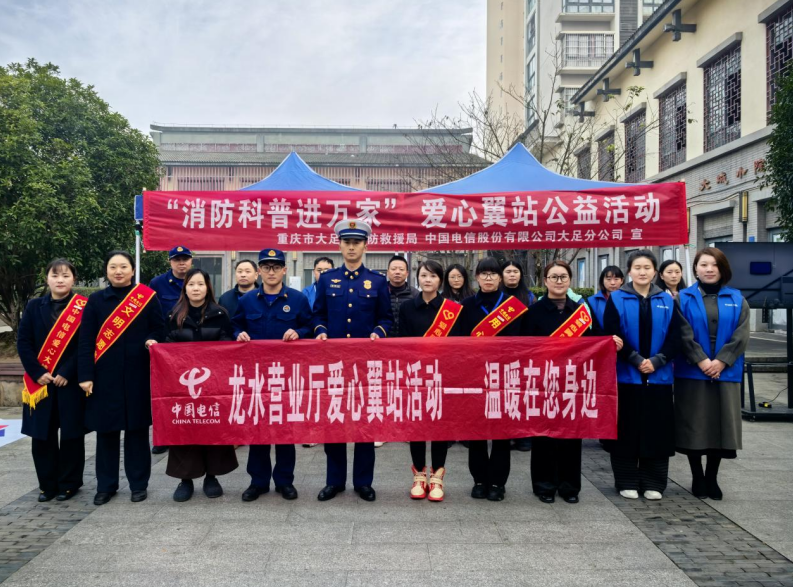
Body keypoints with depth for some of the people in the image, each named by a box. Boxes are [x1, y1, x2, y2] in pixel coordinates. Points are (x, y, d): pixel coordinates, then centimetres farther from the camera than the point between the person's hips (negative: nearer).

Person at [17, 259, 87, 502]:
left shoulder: (83, 308, -2)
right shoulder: (34, 306, 7)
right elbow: (23, 342, 3)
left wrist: (68, 373, -15)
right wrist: (37, 373, -9)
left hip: (72, 381, -3)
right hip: (40, 382, 3)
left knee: (71, 433, 4)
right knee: (41, 434, 6)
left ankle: (69, 484, 17)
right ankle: (47, 484, 20)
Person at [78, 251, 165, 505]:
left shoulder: (148, 297, 1)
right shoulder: (95, 300, 4)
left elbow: (159, 330, 5)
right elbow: (86, 341, 1)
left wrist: (151, 341, -17)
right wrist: (85, 375, -5)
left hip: (138, 374, -1)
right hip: (105, 375, 1)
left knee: (137, 429, 6)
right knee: (106, 430, 8)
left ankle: (139, 483, 18)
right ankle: (106, 485, 22)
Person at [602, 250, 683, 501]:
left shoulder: (667, 300, 7)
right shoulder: (616, 299, 0)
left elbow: (674, 336, 2)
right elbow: (612, 335, -7)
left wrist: (656, 361, -11)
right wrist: (636, 360, -14)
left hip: (659, 376, 2)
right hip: (626, 375, -2)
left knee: (657, 430, 6)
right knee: (627, 430, 3)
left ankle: (653, 483, 18)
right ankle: (627, 482, 14)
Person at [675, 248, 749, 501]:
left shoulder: (736, 299, 10)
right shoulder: (684, 298, 4)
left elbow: (742, 334, -1)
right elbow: (683, 334, -7)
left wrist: (721, 361, -13)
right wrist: (701, 360, -16)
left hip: (726, 373, 2)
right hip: (692, 373, -2)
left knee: (720, 425, 5)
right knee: (694, 426, 2)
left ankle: (712, 478, 19)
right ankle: (697, 478, 15)